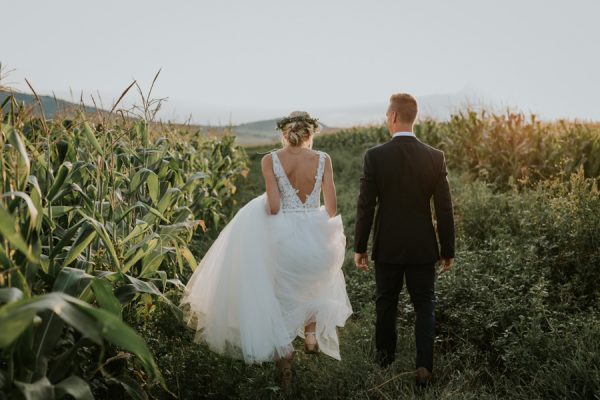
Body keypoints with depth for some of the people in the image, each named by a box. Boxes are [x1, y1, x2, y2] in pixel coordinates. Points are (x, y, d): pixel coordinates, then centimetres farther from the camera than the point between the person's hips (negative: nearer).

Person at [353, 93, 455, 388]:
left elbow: (365, 206, -9)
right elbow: (444, 209, -5)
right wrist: (448, 250, 5)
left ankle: (385, 360, 33)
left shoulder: (374, 156, -12)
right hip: (422, 248, 0)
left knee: (386, 304, 17)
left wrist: (359, 248, 1)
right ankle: (424, 367, 3)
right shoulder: (435, 157, -8)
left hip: (387, 247, 0)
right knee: (424, 306, 12)